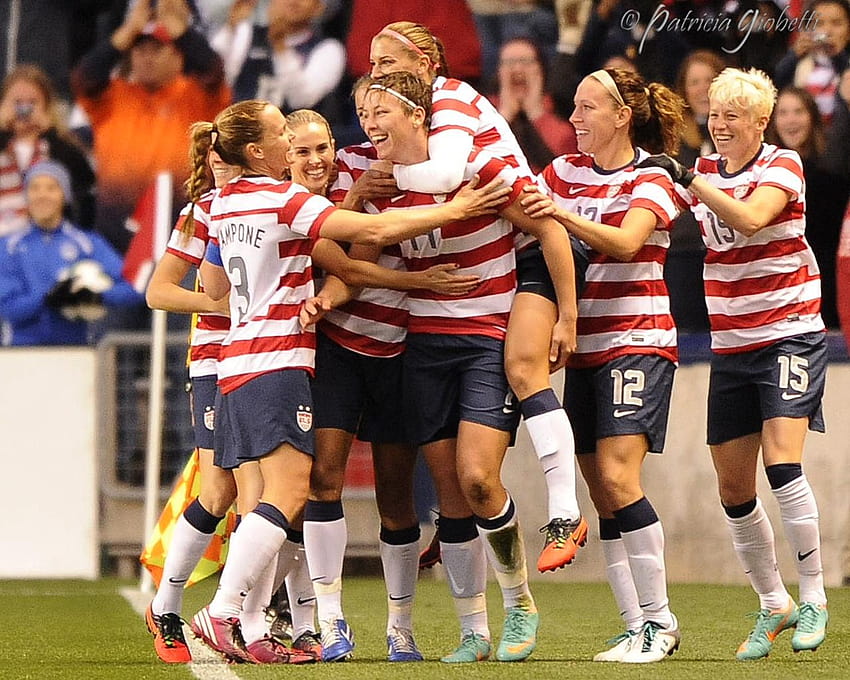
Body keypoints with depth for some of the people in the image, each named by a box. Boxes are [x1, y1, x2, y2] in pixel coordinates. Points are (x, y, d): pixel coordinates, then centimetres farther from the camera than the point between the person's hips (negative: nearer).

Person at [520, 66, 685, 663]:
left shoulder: (650, 181, -5)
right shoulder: (565, 171, 13)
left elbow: (624, 242, -22)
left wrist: (566, 215, -36)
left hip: (638, 340, -6)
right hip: (584, 349, 6)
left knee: (617, 478, -18)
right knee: (602, 495, 1)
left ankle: (660, 620, -11)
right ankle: (637, 629, 4)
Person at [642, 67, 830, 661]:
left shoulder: (782, 166, -8)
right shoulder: (706, 170, 9)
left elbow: (749, 218, -27)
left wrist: (689, 181, -31)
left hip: (790, 336, -6)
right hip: (730, 347, 6)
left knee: (782, 462, -20)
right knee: (734, 487, 4)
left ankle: (813, 599, -8)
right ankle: (774, 606, 20)